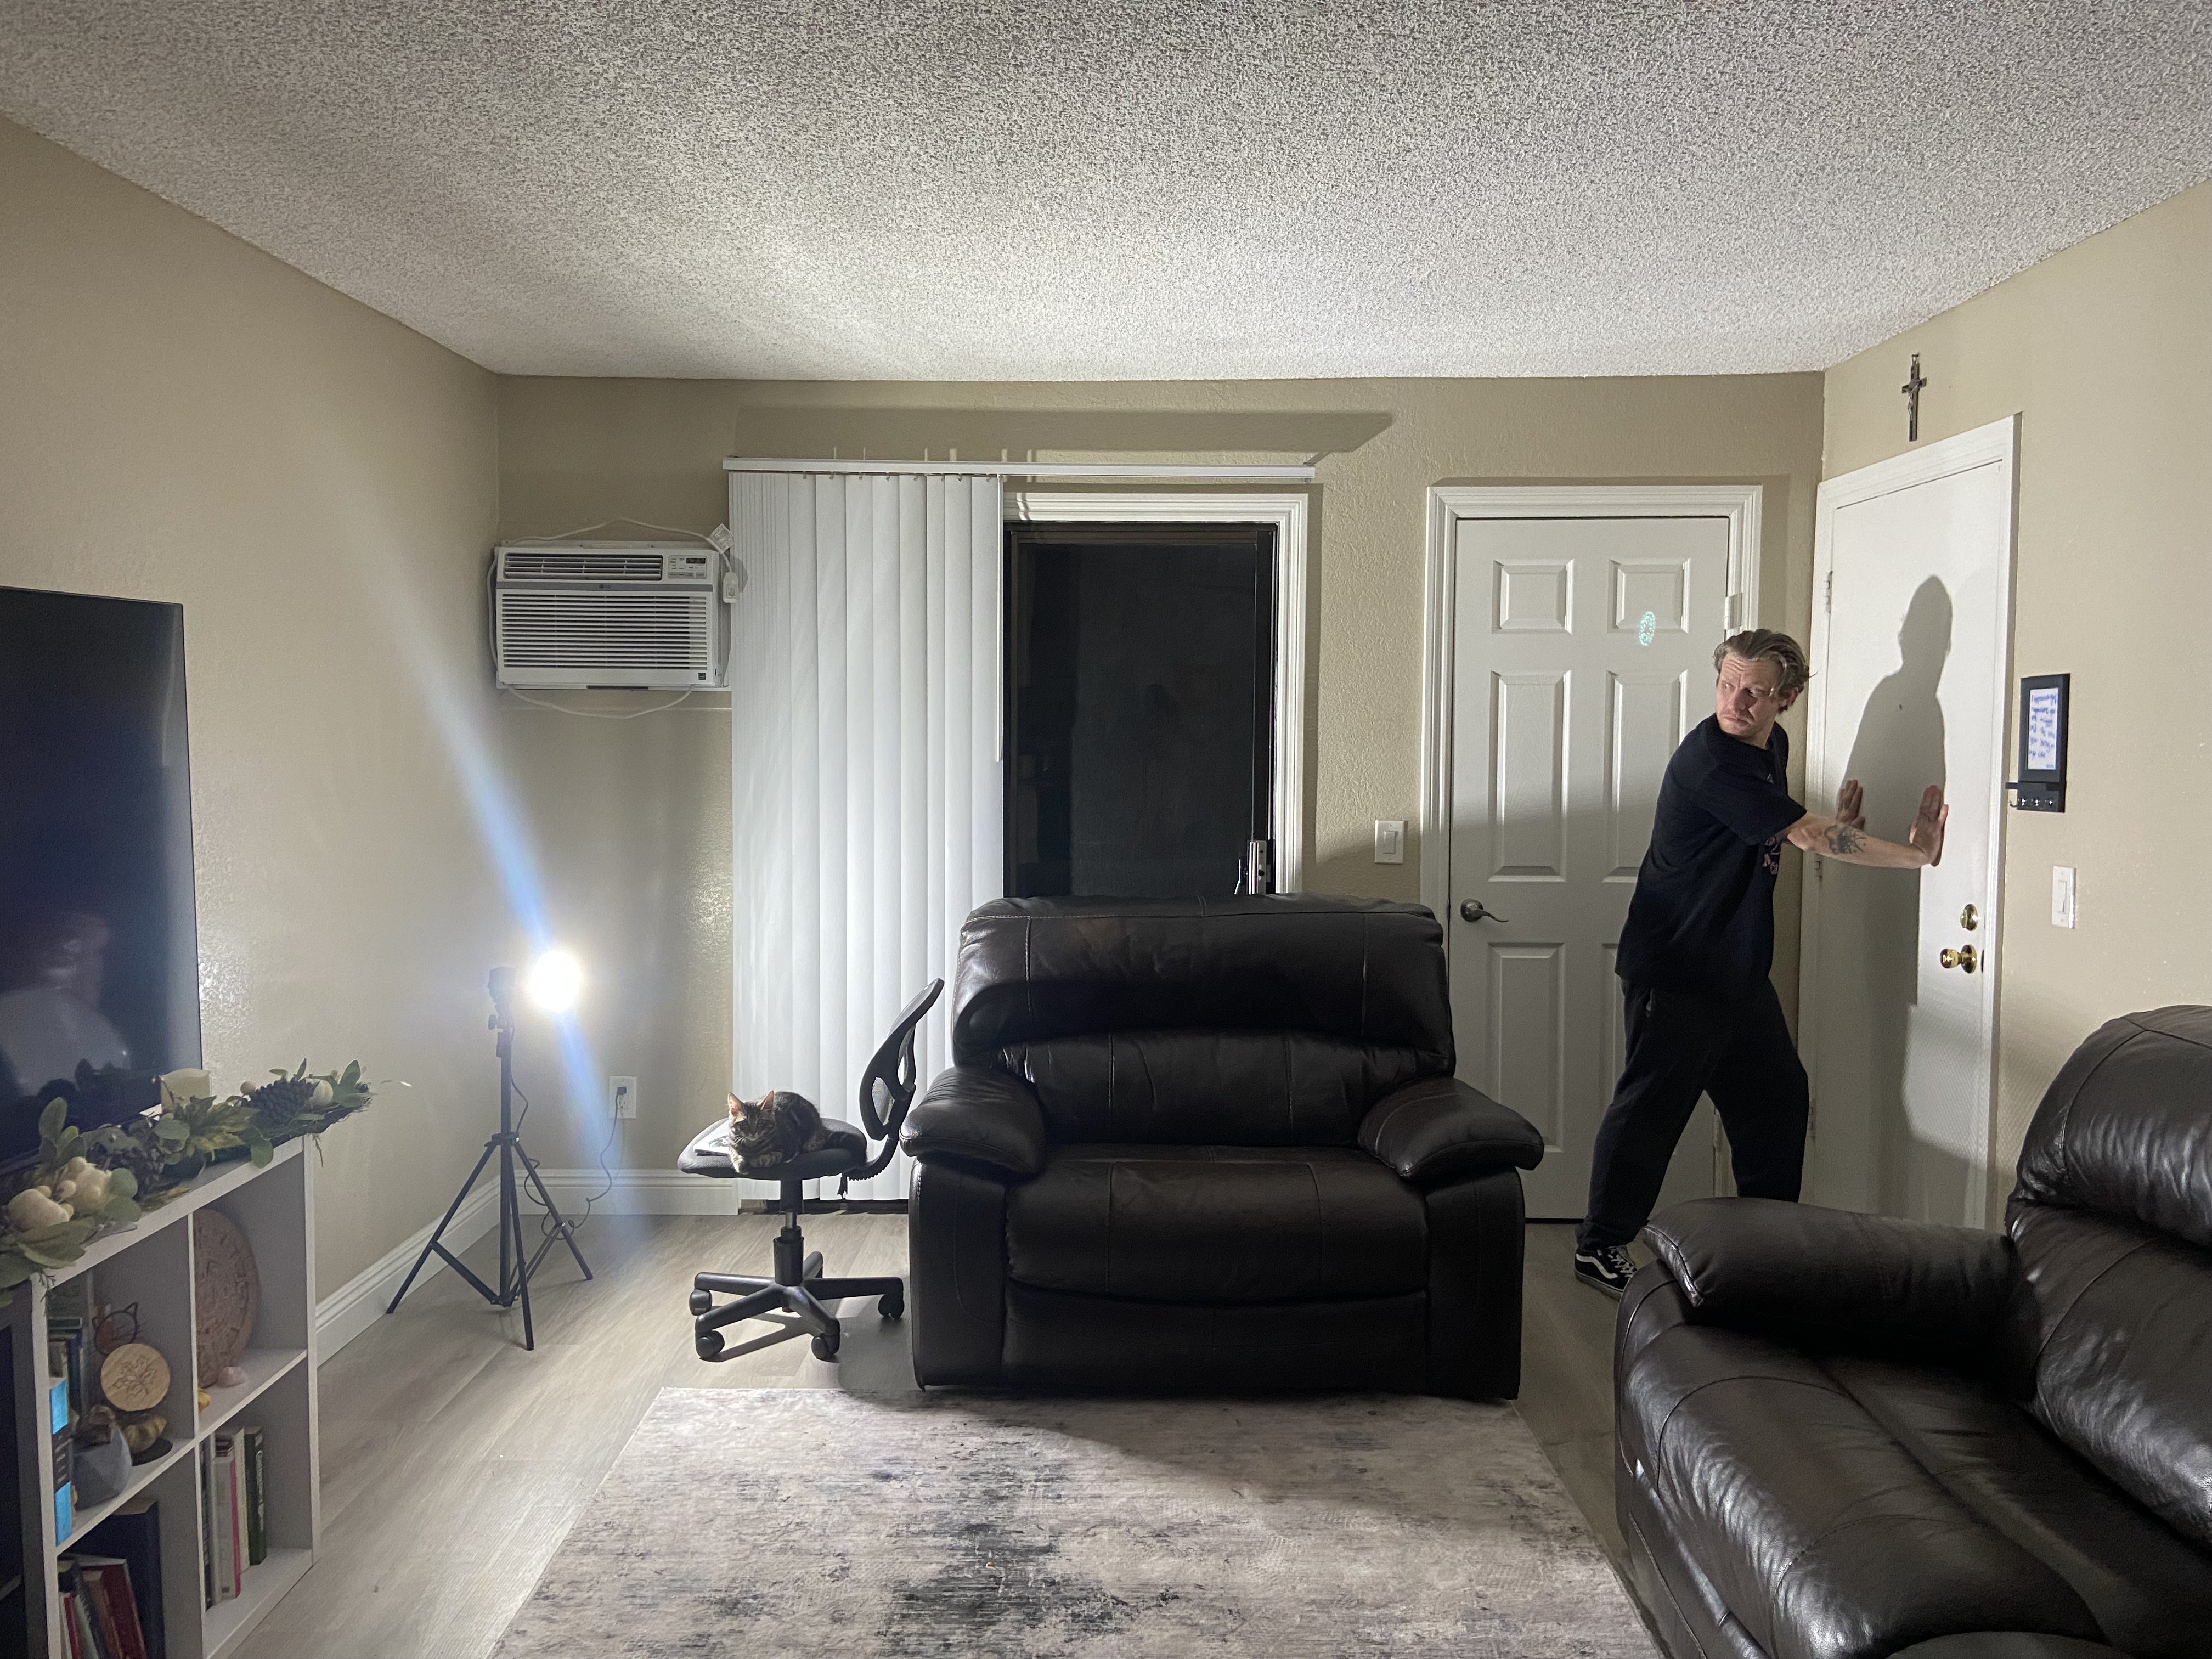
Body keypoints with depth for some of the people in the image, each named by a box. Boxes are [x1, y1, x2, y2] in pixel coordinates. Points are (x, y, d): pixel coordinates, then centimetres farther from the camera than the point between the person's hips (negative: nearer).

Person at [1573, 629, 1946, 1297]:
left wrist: (1833, 828, 1)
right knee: (1652, 1106, -3)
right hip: (1675, 971, -9)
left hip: (1738, 967, 9)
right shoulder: (1709, 760, -23)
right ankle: (1600, 1247, 9)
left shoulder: (1773, 746, 7)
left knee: (1777, 1096, 15)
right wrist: (1916, 854, -23)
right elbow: (1808, 835, -27)